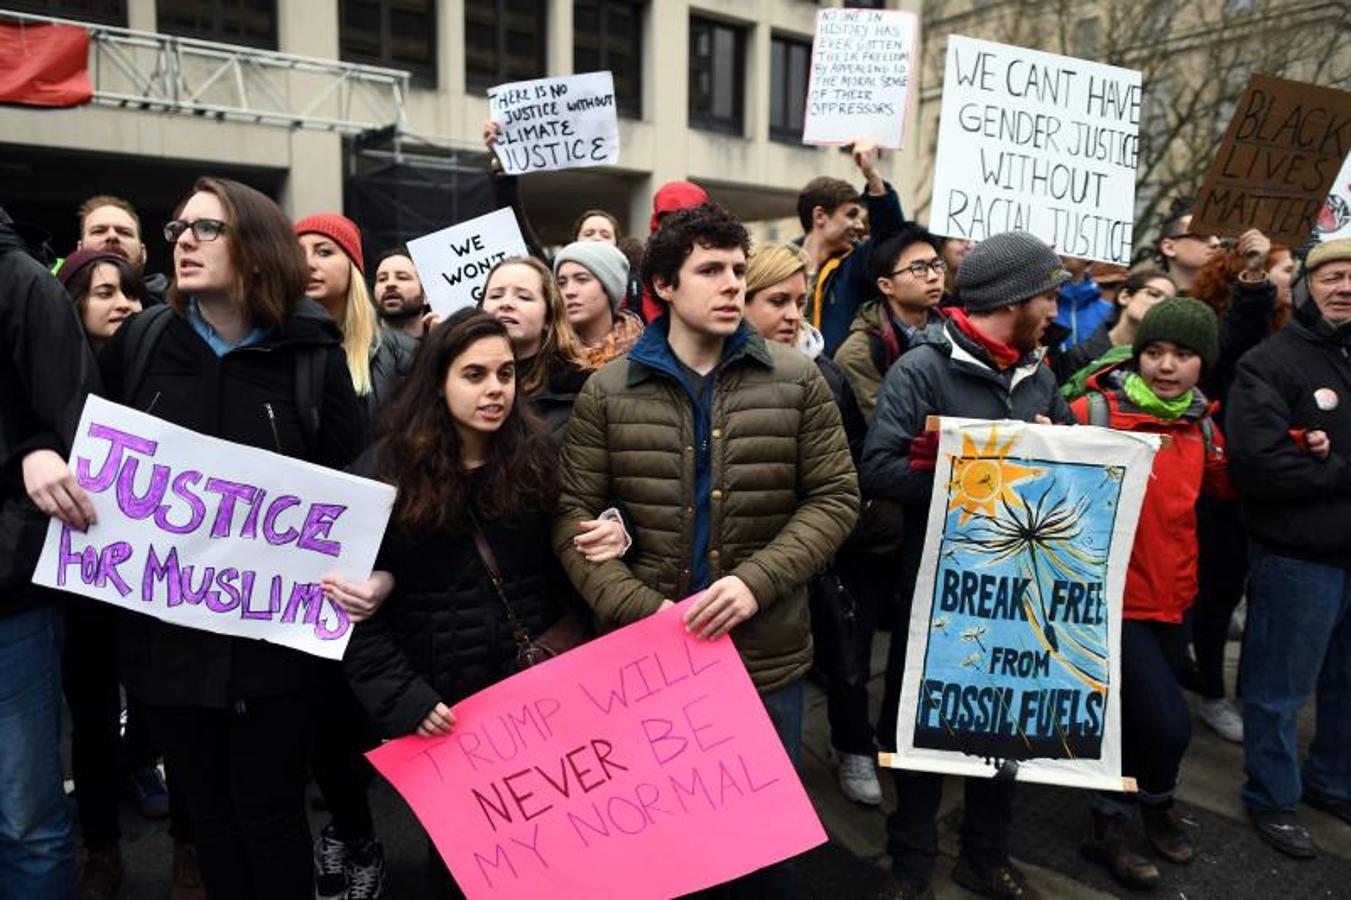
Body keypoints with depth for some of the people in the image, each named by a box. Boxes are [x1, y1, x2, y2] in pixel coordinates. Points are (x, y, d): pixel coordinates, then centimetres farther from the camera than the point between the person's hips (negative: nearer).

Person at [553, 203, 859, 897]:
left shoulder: (797, 381, 0)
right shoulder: (606, 392, -1)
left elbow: (834, 500, -1)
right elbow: (574, 518, -2)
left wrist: (756, 581, -16)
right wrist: (641, 610, -15)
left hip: (768, 656, 1)